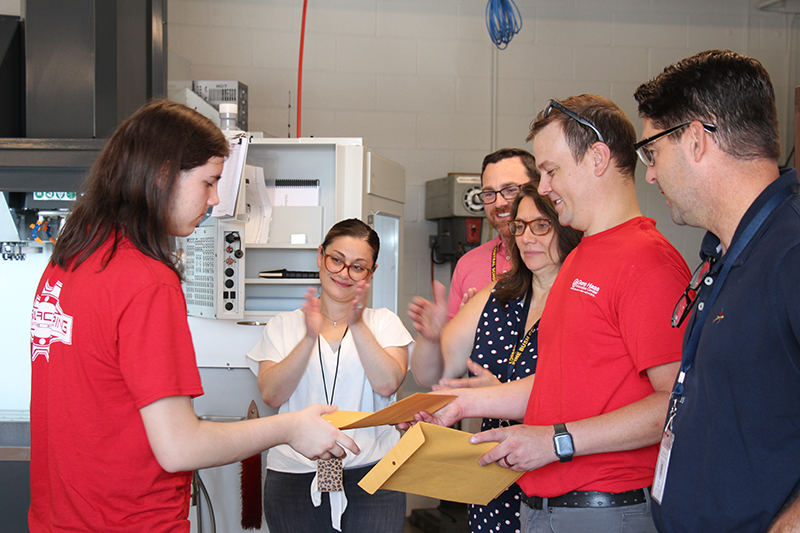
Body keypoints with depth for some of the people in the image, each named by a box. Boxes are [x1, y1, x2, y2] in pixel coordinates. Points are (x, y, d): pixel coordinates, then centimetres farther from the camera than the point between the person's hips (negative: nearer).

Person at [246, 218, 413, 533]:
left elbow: (387, 385, -6)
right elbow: (271, 395, -3)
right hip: (295, 473, 0)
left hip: (372, 472, 0)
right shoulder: (283, 325, 10)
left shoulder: (384, 323, 10)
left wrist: (358, 326, -15)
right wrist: (310, 338, -14)